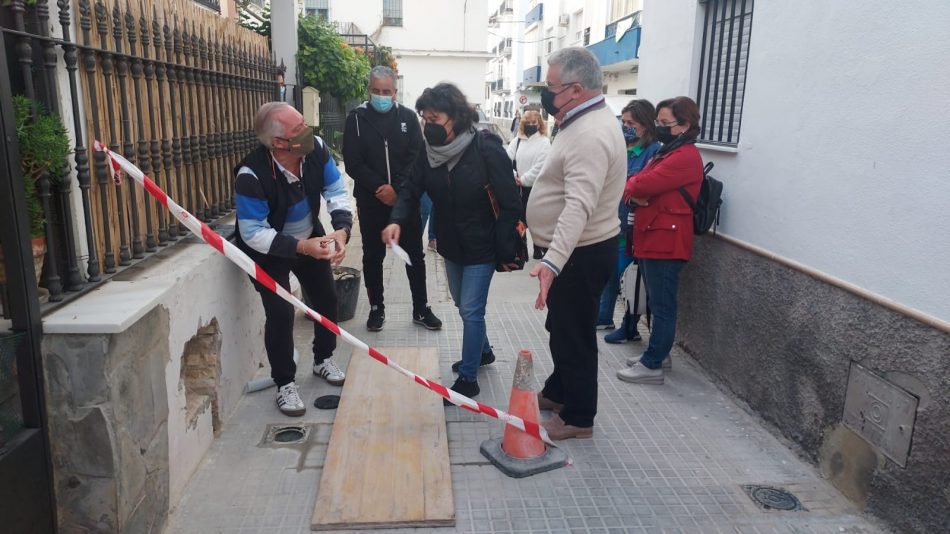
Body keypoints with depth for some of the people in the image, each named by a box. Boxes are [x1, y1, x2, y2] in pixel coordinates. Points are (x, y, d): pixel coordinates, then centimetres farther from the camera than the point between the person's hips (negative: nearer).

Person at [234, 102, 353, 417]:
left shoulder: (316, 148, -21)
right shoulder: (251, 176, -35)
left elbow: (336, 192, -15)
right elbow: (253, 234, -30)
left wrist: (342, 229, -33)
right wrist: (301, 247, -39)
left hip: (311, 239, 5)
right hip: (269, 251, -5)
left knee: (327, 299, 11)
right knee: (281, 313, -11)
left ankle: (323, 360, 37)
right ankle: (284, 384, 11)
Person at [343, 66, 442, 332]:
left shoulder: (408, 117, 2)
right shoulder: (357, 118, -1)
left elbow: (417, 157, -4)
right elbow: (352, 163, -7)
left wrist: (396, 188, -16)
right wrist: (379, 188, -16)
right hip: (371, 200, -1)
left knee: (415, 255, 7)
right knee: (373, 256, 9)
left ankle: (421, 309, 19)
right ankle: (376, 308, 24)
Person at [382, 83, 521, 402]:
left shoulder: (486, 149, -21)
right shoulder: (430, 151, -5)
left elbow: (510, 204, -19)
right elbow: (412, 190, -5)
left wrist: (505, 250, -18)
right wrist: (397, 221, -26)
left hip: (481, 247, -7)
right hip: (450, 245, 7)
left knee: (470, 310, -4)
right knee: (463, 305, 21)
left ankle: (468, 378, 11)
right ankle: (482, 351, 45)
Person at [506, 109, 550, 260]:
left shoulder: (544, 142, -6)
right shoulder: (516, 140, 7)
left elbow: (540, 166, -16)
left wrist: (523, 179, -18)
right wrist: (514, 176, -16)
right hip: (517, 186, 4)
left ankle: (538, 248, 19)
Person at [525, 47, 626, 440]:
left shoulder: (590, 136, -26)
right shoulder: (587, 122, 9)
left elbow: (579, 206, -38)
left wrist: (552, 261, -46)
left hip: (582, 253, -11)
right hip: (576, 247, 11)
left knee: (574, 335, 2)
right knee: (561, 327, 23)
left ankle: (578, 418, 18)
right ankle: (557, 392, 41)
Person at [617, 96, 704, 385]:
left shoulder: (686, 156, -14)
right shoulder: (667, 152, 19)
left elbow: (644, 184, -22)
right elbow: (634, 181, 14)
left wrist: (631, 187, 1)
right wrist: (636, 193, -9)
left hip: (666, 240, -10)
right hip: (653, 237, 10)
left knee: (662, 306, -4)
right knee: (658, 303, 17)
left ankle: (652, 366, 2)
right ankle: (656, 353, 27)